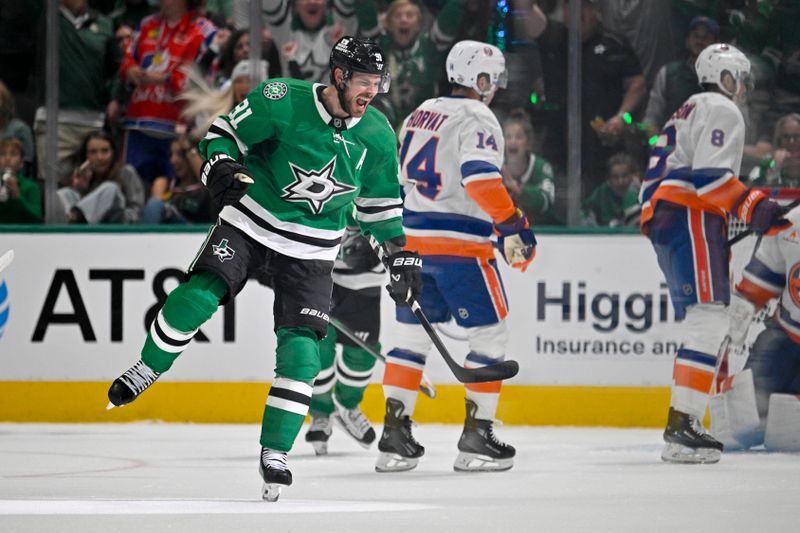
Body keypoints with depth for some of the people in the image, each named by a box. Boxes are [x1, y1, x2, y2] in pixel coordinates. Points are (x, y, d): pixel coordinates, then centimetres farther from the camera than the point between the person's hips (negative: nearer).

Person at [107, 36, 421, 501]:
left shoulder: (378, 138, -4)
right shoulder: (283, 101, -16)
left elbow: (381, 202, 11)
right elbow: (226, 132, -6)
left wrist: (400, 254, 11)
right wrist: (221, 167, -25)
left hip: (310, 249, 2)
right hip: (250, 221, -2)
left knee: (301, 348, -9)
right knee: (198, 296, -21)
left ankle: (275, 452, 0)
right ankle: (145, 371, 7)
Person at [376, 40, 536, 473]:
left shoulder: (421, 114, 16)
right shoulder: (477, 118, -9)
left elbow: (399, 176, 22)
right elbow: (480, 177, -24)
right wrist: (513, 227, -23)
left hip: (413, 239, 8)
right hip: (461, 243, -8)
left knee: (413, 336, 12)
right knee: (489, 336, 2)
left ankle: (394, 436, 8)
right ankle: (476, 437, -2)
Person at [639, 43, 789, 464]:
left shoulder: (687, 113, 29)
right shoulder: (722, 111, -3)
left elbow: (657, 175, 27)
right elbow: (709, 175, -17)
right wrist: (753, 208, -23)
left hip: (662, 215, 11)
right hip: (691, 219, -11)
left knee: (701, 325, 12)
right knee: (707, 320, -17)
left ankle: (683, 425, 9)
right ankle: (681, 426, -26)